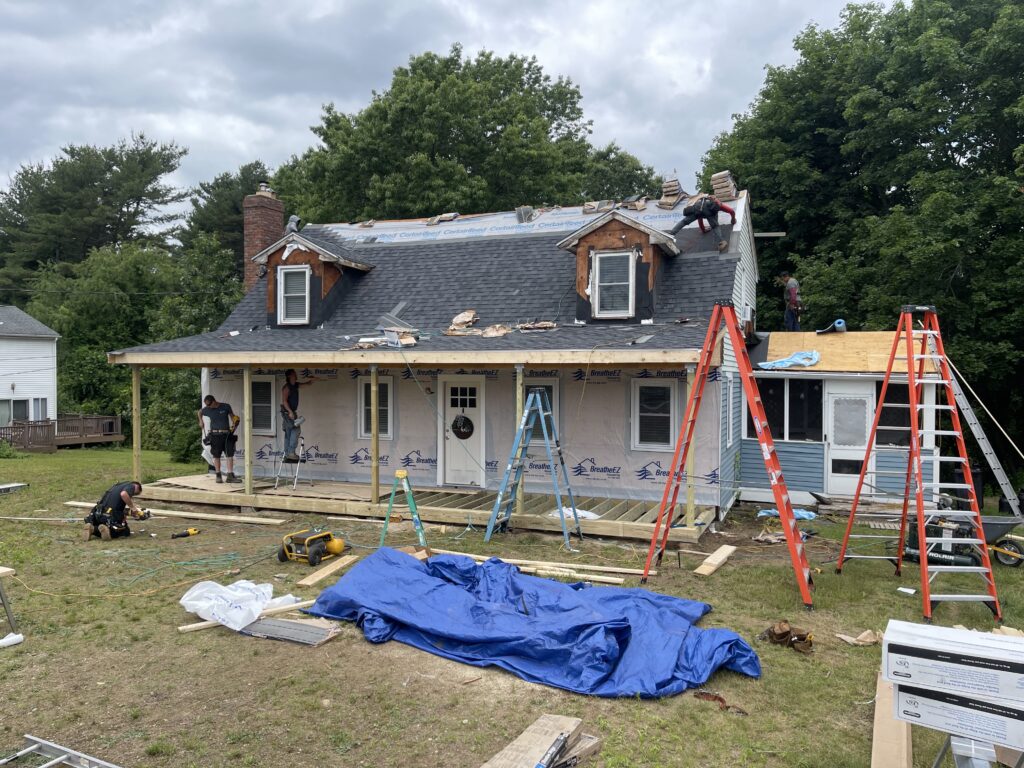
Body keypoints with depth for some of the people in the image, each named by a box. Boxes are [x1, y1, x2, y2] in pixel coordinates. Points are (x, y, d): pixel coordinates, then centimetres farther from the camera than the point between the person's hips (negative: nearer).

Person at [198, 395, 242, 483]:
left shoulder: (226, 407, -1)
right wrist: (201, 421, 18)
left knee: (230, 455, -6)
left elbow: (232, 415, 11)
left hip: (226, 435, 0)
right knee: (216, 456, 4)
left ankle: (230, 476, -6)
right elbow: (199, 412, 24)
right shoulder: (207, 410, 3)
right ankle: (218, 476, 14)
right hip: (215, 435, 0)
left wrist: (235, 422, -7)